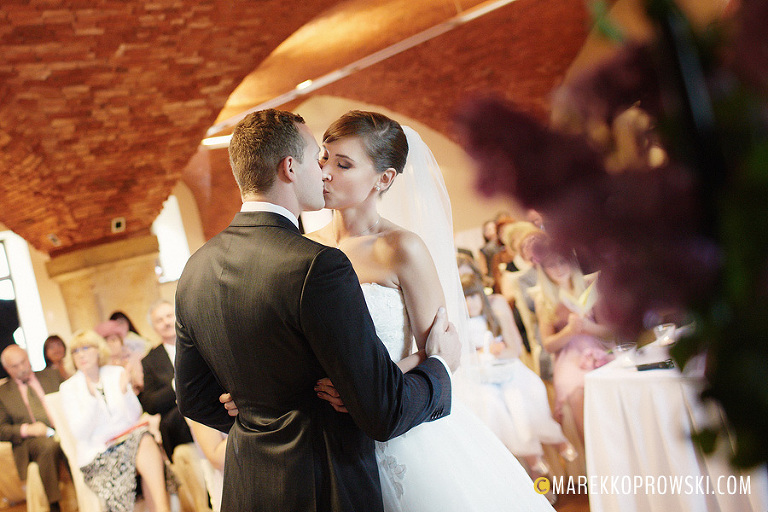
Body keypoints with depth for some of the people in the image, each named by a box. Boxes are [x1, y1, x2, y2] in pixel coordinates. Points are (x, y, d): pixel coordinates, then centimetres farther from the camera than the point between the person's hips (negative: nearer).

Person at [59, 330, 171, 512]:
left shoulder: (117, 373, 11)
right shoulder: (68, 388, 5)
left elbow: (134, 417, 4)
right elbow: (80, 433, -6)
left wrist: (124, 391, -15)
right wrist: (92, 398, -19)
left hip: (128, 440, 2)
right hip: (97, 454, -1)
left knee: (146, 440, -34)